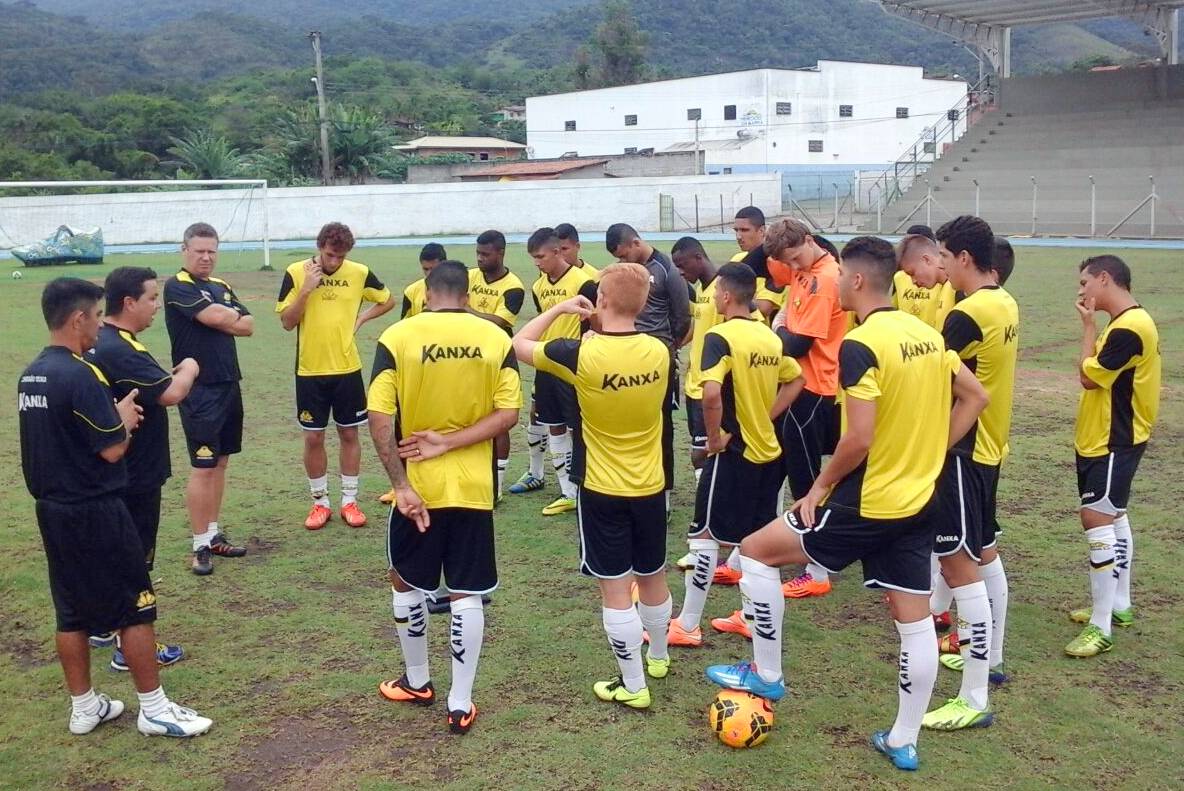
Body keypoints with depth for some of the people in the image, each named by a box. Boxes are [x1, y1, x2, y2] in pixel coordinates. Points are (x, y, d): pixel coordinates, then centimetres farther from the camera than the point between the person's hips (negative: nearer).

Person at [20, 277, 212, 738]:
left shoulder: (31, 376, 7)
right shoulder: (80, 375, -21)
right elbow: (113, 450, -19)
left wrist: (112, 417, 9)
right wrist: (123, 417, -1)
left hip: (53, 509, 9)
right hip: (94, 512, -9)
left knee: (72, 612, 15)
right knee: (135, 607, 2)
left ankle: (83, 707, 26)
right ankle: (154, 709, 11)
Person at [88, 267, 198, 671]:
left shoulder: (100, 342, 7)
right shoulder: (121, 351, -26)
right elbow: (171, 393, -31)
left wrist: (171, 373, 6)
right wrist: (189, 369, -12)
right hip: (135, 475, -10)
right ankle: (130, 647, 10)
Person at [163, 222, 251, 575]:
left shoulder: (222, 287, 14)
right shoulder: (177, 286, -9)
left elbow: (248, 325, 5)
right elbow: (215, 316, -21)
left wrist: (222, 320, -10)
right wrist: (233, 315, -1)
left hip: (229, 384, 7)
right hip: (199, 390, -7)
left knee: (220, 462, 12)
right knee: (203, 467, -5)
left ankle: (214, 534, 22)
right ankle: (200, 546, 3)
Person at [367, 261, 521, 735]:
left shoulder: (397, 337, -7)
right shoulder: (496, 338, -2)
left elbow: (380, 420, -13)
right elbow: (507, 414, -8)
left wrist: (401, 484, -11)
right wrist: (448, 442, -10)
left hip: (418, 486, -1)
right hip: (473, 487, 1)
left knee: (406, 581, 20)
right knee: (466, 595, 10)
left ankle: (417, 682, 34)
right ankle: (460, 703, 15)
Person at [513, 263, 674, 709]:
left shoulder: (582, 354, -20)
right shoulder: (659, 352, -7)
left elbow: (520, 346, -4)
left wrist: (559, 309, 5)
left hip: (602, 490, -5)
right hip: (650, 487, 5)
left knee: (614, 587, 4)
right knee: (653, 576, 22)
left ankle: (632, 686, 11)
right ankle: (658, 657, 42)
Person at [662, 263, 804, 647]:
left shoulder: (720, 337, -17)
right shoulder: (770, 336, 6)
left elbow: (712, 394, -30)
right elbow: (796, 381, 18)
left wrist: (714, 438, -16)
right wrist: (765, 416, 11)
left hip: (734, 452, -7)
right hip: (767, 450, 7)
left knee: (704, 535, 2)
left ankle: (687, 625, 8)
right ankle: (751, 616, 25)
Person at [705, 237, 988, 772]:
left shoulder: (860, 344, -18)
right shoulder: (927, 333, 7)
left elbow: (858, 438, -23)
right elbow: (975, 398, 15)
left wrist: (820, 486, -9)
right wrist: (928, 454, 14)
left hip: (866, 503, -8)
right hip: (918, 501, 8)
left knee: (755, 551, 6)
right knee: (914, 619, 13)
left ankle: (766, 675, 17)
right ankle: (904, 742, 24)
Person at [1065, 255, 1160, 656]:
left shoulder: (1129, 327, -22)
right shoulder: (1124, 323, 11)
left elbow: (1088, 377, -17)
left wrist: (1088, 325, -11)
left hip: (1113, 443, -11)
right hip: (1102, 439, 11)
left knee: (1097, 519, -14)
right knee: (1113, 518, 18)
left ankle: (1101, 628, -11)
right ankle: (1118, 606, 30)